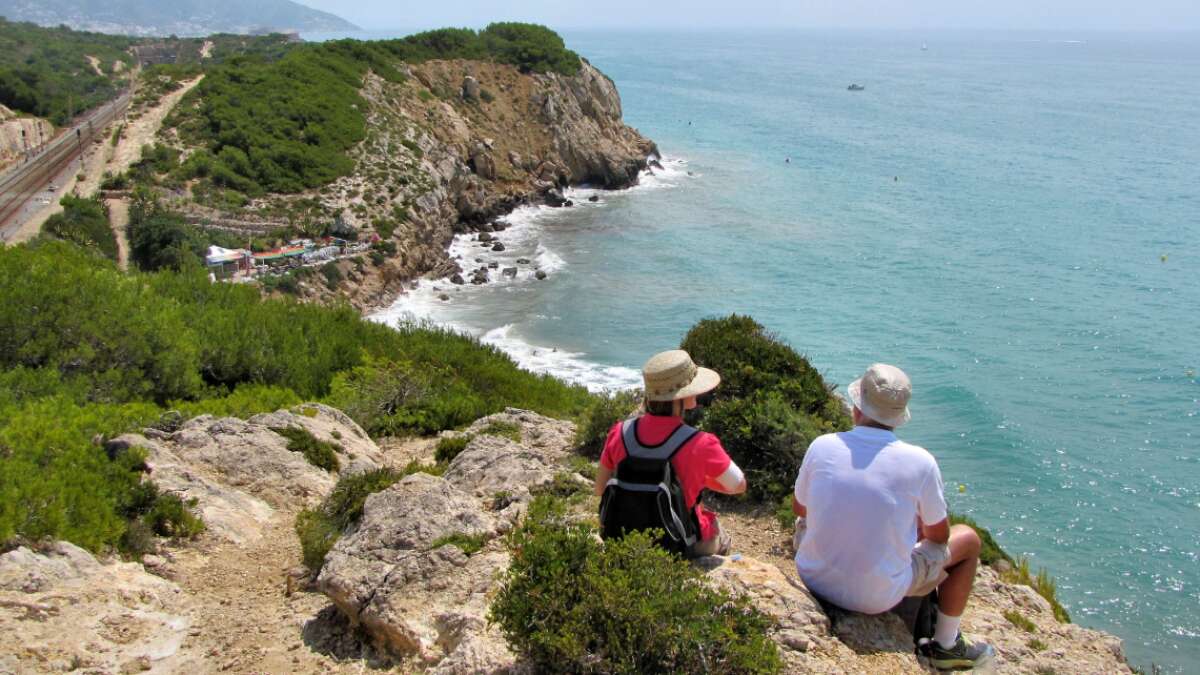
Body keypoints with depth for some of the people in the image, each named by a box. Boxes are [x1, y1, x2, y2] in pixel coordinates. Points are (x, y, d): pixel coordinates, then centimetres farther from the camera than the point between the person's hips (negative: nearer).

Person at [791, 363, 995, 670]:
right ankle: (945, 646, 29)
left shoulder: (822, 446, -13)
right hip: (878, 598, -2)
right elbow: (939, 536, -2)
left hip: (814, 579, 2)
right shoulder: (920, 462, -18)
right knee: (968, 539, 17)